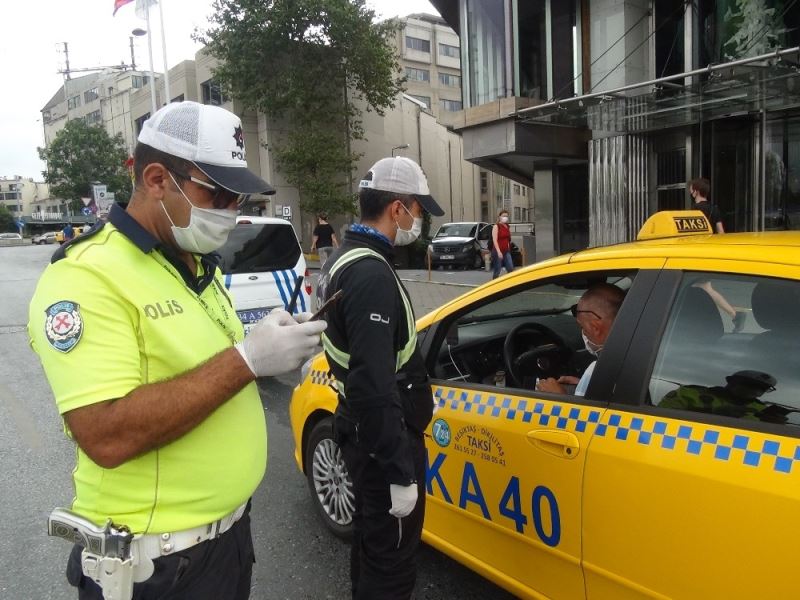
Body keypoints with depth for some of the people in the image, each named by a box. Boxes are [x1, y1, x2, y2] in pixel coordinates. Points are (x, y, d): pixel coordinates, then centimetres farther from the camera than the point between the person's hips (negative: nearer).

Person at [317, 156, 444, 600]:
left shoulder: (345, 258, 8)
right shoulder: (372, 273, -25)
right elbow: (374, 385, -30)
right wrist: (400, 473, -25)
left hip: (359, 426, 10)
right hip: (382, 436, -10)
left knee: (371, 539, 26)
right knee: (391, 559, 6)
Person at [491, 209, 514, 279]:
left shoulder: (508, 227, 13)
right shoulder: (496, 226, -6)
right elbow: (495, 240, -14)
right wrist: (498, 251, -22)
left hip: (506, 251, 6)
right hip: (498, 251, -6)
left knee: (511, 269, -3)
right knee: (497, 271, -2)